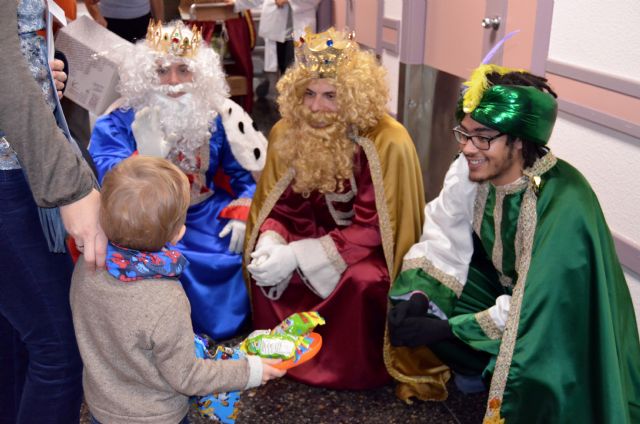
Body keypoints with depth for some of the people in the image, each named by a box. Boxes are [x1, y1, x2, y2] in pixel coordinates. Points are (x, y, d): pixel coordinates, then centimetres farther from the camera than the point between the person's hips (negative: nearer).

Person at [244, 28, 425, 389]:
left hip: (372, 247, -4)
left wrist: (300, 255, -30)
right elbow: (277, 203, -2)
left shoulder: (386, 143, -26)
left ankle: (356, 370, -4)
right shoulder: (288, 132, -10)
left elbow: (372, 228, -24)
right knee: (265, 265, -19)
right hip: (319, 231, 5)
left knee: (360, 280, -34)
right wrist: (270, 244, -25)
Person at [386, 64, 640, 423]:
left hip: (559, 326, -5)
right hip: (503, 291, 6)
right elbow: (445, 243, -8)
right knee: (408, 304, -8)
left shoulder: (563, 206, -33)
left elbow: (534, 310, -29)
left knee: (526, 380, -32)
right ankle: (483, 371, 13)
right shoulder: (470, 171, -18)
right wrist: (418, 298, -24)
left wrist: (446, 328, -26)